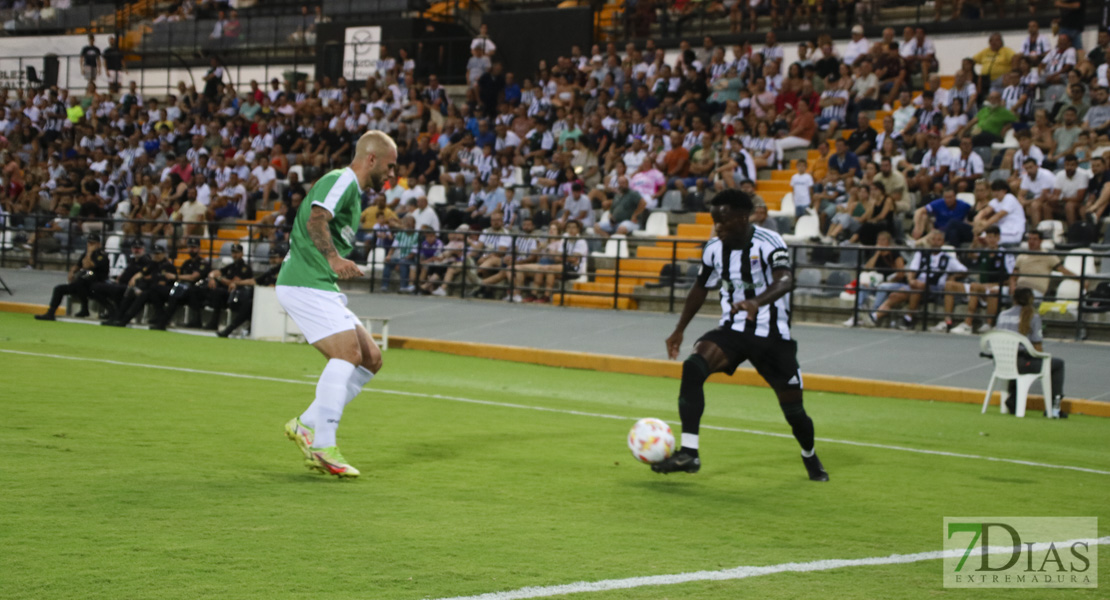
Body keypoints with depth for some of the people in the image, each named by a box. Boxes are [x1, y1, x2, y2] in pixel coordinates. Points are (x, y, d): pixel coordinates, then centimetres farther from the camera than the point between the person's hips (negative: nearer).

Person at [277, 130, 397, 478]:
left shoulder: (352, 190, 23)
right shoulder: (342, 180, -9)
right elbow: (316, 219, -27)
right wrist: (334, 258, -38)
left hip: (320, 288, 10)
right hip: (305, 283, -10)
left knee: (371, 359, 5)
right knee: (348, 352, -23)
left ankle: (306, 424, 5)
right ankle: (323, 447, -26)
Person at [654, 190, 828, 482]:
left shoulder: (768, 243, -18)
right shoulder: (714, 249, 0)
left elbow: (786, 280, -36)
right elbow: (701, 288, 17)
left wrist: (757, 302, -56)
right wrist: (679, 330, 19)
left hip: (771, 335, -3)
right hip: (732, 329, 4)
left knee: (793, 408, 2)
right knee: (693, 367, -26)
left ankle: (811, 458, 36)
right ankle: (688, 453, -28)